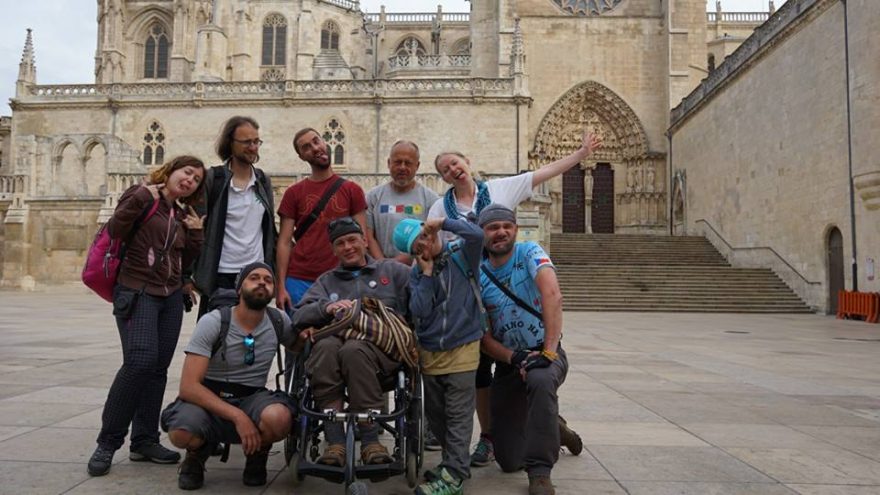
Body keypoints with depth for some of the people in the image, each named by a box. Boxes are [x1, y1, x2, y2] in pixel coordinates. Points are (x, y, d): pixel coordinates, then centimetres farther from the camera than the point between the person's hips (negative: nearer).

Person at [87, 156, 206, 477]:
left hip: (171, 297, 7)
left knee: (158, 368, 4)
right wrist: (140, 198, -21)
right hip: (136, 292, -7)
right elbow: (114, 232, -15)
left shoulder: (181, 216, 16)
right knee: (140, 362, -19)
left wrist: (196, 234, 3)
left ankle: (144, 441, 13)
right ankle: (107, 443, -7)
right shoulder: (142, 196, -1)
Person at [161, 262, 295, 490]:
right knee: (181, 433, -36)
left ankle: (257, 454, 3)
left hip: (251, 400, 2)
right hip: (208, 401, -1)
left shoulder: (278, 321, -4)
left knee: (278, 419, -34)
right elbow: (189, 386, -19)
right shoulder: (212, 322, -13)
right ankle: (200, 449, 3)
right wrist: (238, 417, -30)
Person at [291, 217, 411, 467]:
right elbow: (298, 316, 14)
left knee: (354, 350, -37)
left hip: (381, 343, -2)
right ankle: (335, 442, -34)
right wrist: (327, 307, -3)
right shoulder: (326, 281, 31)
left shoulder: (391, 270, 25)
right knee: (325, 347, -34)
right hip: (336, 337, 2)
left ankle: (371, 441, -31)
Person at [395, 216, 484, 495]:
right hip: (430, 353, 5)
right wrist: (427, 274, -10)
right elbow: (419, 311, -9)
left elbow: (476, 235, -25)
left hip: (462, 349, -5)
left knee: (459, 415, -3)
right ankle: (453, 461, 31)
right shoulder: (417, 274, 4)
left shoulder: (461, 254, -4)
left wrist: (443, 223, -15)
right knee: (435, 414, 14)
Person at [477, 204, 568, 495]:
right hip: (507, 362, 4)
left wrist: (549, 351, -37)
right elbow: (484, 337, -3)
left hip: (545, 354, -3)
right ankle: (552, 428, 37)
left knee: (540, 380, -42)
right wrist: (514, 359, -21)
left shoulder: (529, 253, -10)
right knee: (509, 461, 2)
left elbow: (553, 296, -28)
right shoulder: (477, 277, -1)